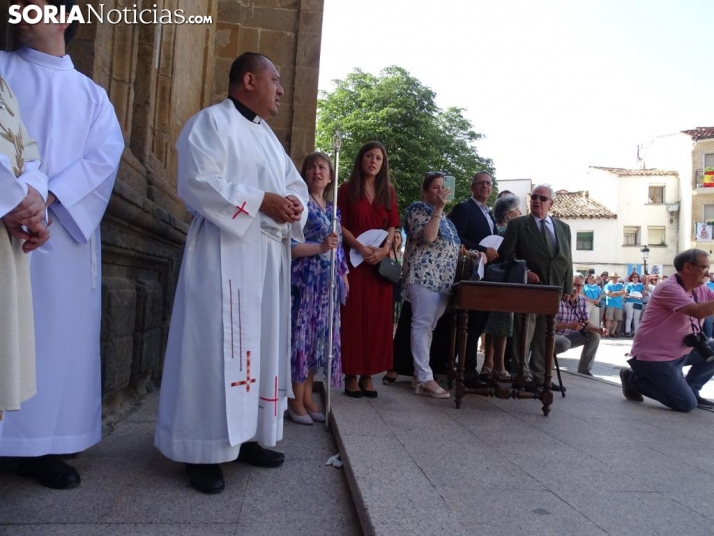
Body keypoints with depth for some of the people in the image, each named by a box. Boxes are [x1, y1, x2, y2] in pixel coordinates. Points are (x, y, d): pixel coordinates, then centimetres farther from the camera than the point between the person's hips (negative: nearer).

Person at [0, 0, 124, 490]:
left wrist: (50, 194, -15)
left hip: (67, 229, 2)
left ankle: (44, 442, 11)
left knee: (60, 332, 3)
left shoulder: (91, 94, 15)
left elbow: (106, 154, 0)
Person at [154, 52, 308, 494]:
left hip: (269, 256, 9)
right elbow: (198, 182, -16)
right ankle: (204, 450, 1)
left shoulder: (267, 135, 24)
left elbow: (296, 184, 21)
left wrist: (294, 204, -3)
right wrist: (261, 202, -18)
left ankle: (247, 436, 19)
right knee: (219, 345, -8)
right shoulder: (212, 122, -3)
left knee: (262, 343, 9)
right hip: (225, 252, -9)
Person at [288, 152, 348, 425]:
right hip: (306, 280, -7)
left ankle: (307, 397, 19)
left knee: (318, 337, 9)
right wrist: (320, 247, -23)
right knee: (302, 336, -5)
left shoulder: (332, 208, 17)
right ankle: (296, 401, 5)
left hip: (328, 283, 7)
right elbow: (289, 244, -15)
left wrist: (343, 274, 14)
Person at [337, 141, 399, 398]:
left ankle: (368, 375, 10)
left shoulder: (389, 191, 13)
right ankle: (351, 375, 4)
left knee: (377, 317, 3)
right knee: (353, 316, -2)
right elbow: (340, 225, -3)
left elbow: (393, 225, 8)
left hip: (381, 261, 3)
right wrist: (360, 247, -16)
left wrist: (384, 248, -11)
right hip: (354, 259, -3)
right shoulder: (347, 189, 3)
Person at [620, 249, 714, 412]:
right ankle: (634, 380, 7)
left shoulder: (701, 290, 7)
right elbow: (699, 311, -34)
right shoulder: (669, 288, -22)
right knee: (687, 404, -12)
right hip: (653, 357, -9)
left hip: (679, 352, 10)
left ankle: (689, 390, 14)